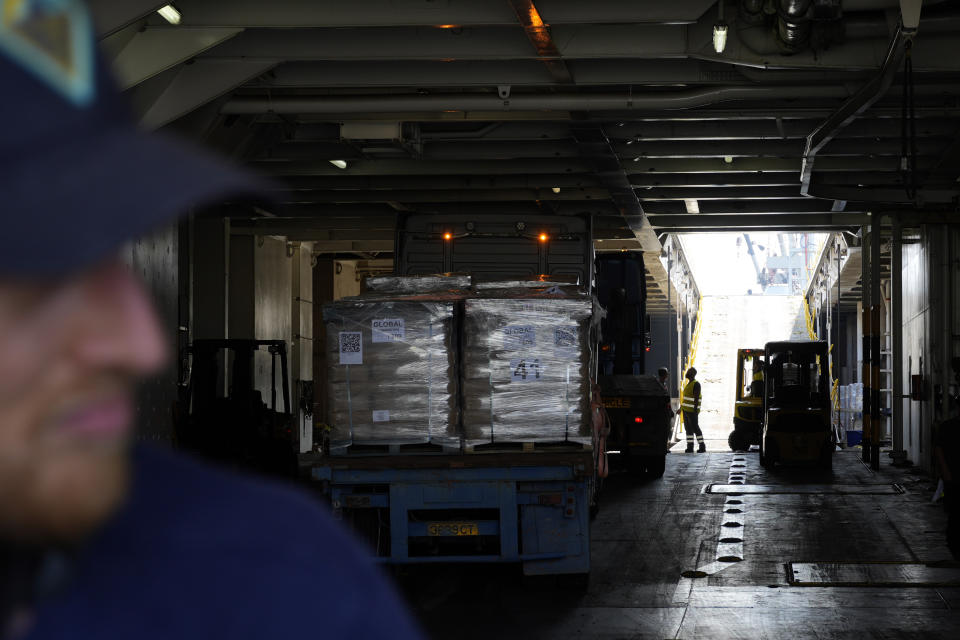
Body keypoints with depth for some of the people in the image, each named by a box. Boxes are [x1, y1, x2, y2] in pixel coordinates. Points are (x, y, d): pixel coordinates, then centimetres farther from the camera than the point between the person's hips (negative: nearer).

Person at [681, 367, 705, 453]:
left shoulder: (696, 384, -12)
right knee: (688, 429, 7)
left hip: (692, 411, -9)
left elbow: (696, 398, -18)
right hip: (686, 410, 9)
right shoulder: (688, 384, 17)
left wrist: (695, 410, -23)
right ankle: (690, 447, 9)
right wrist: (681, 408, 22)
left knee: (695, 428, -7)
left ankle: (702, 446, -1)